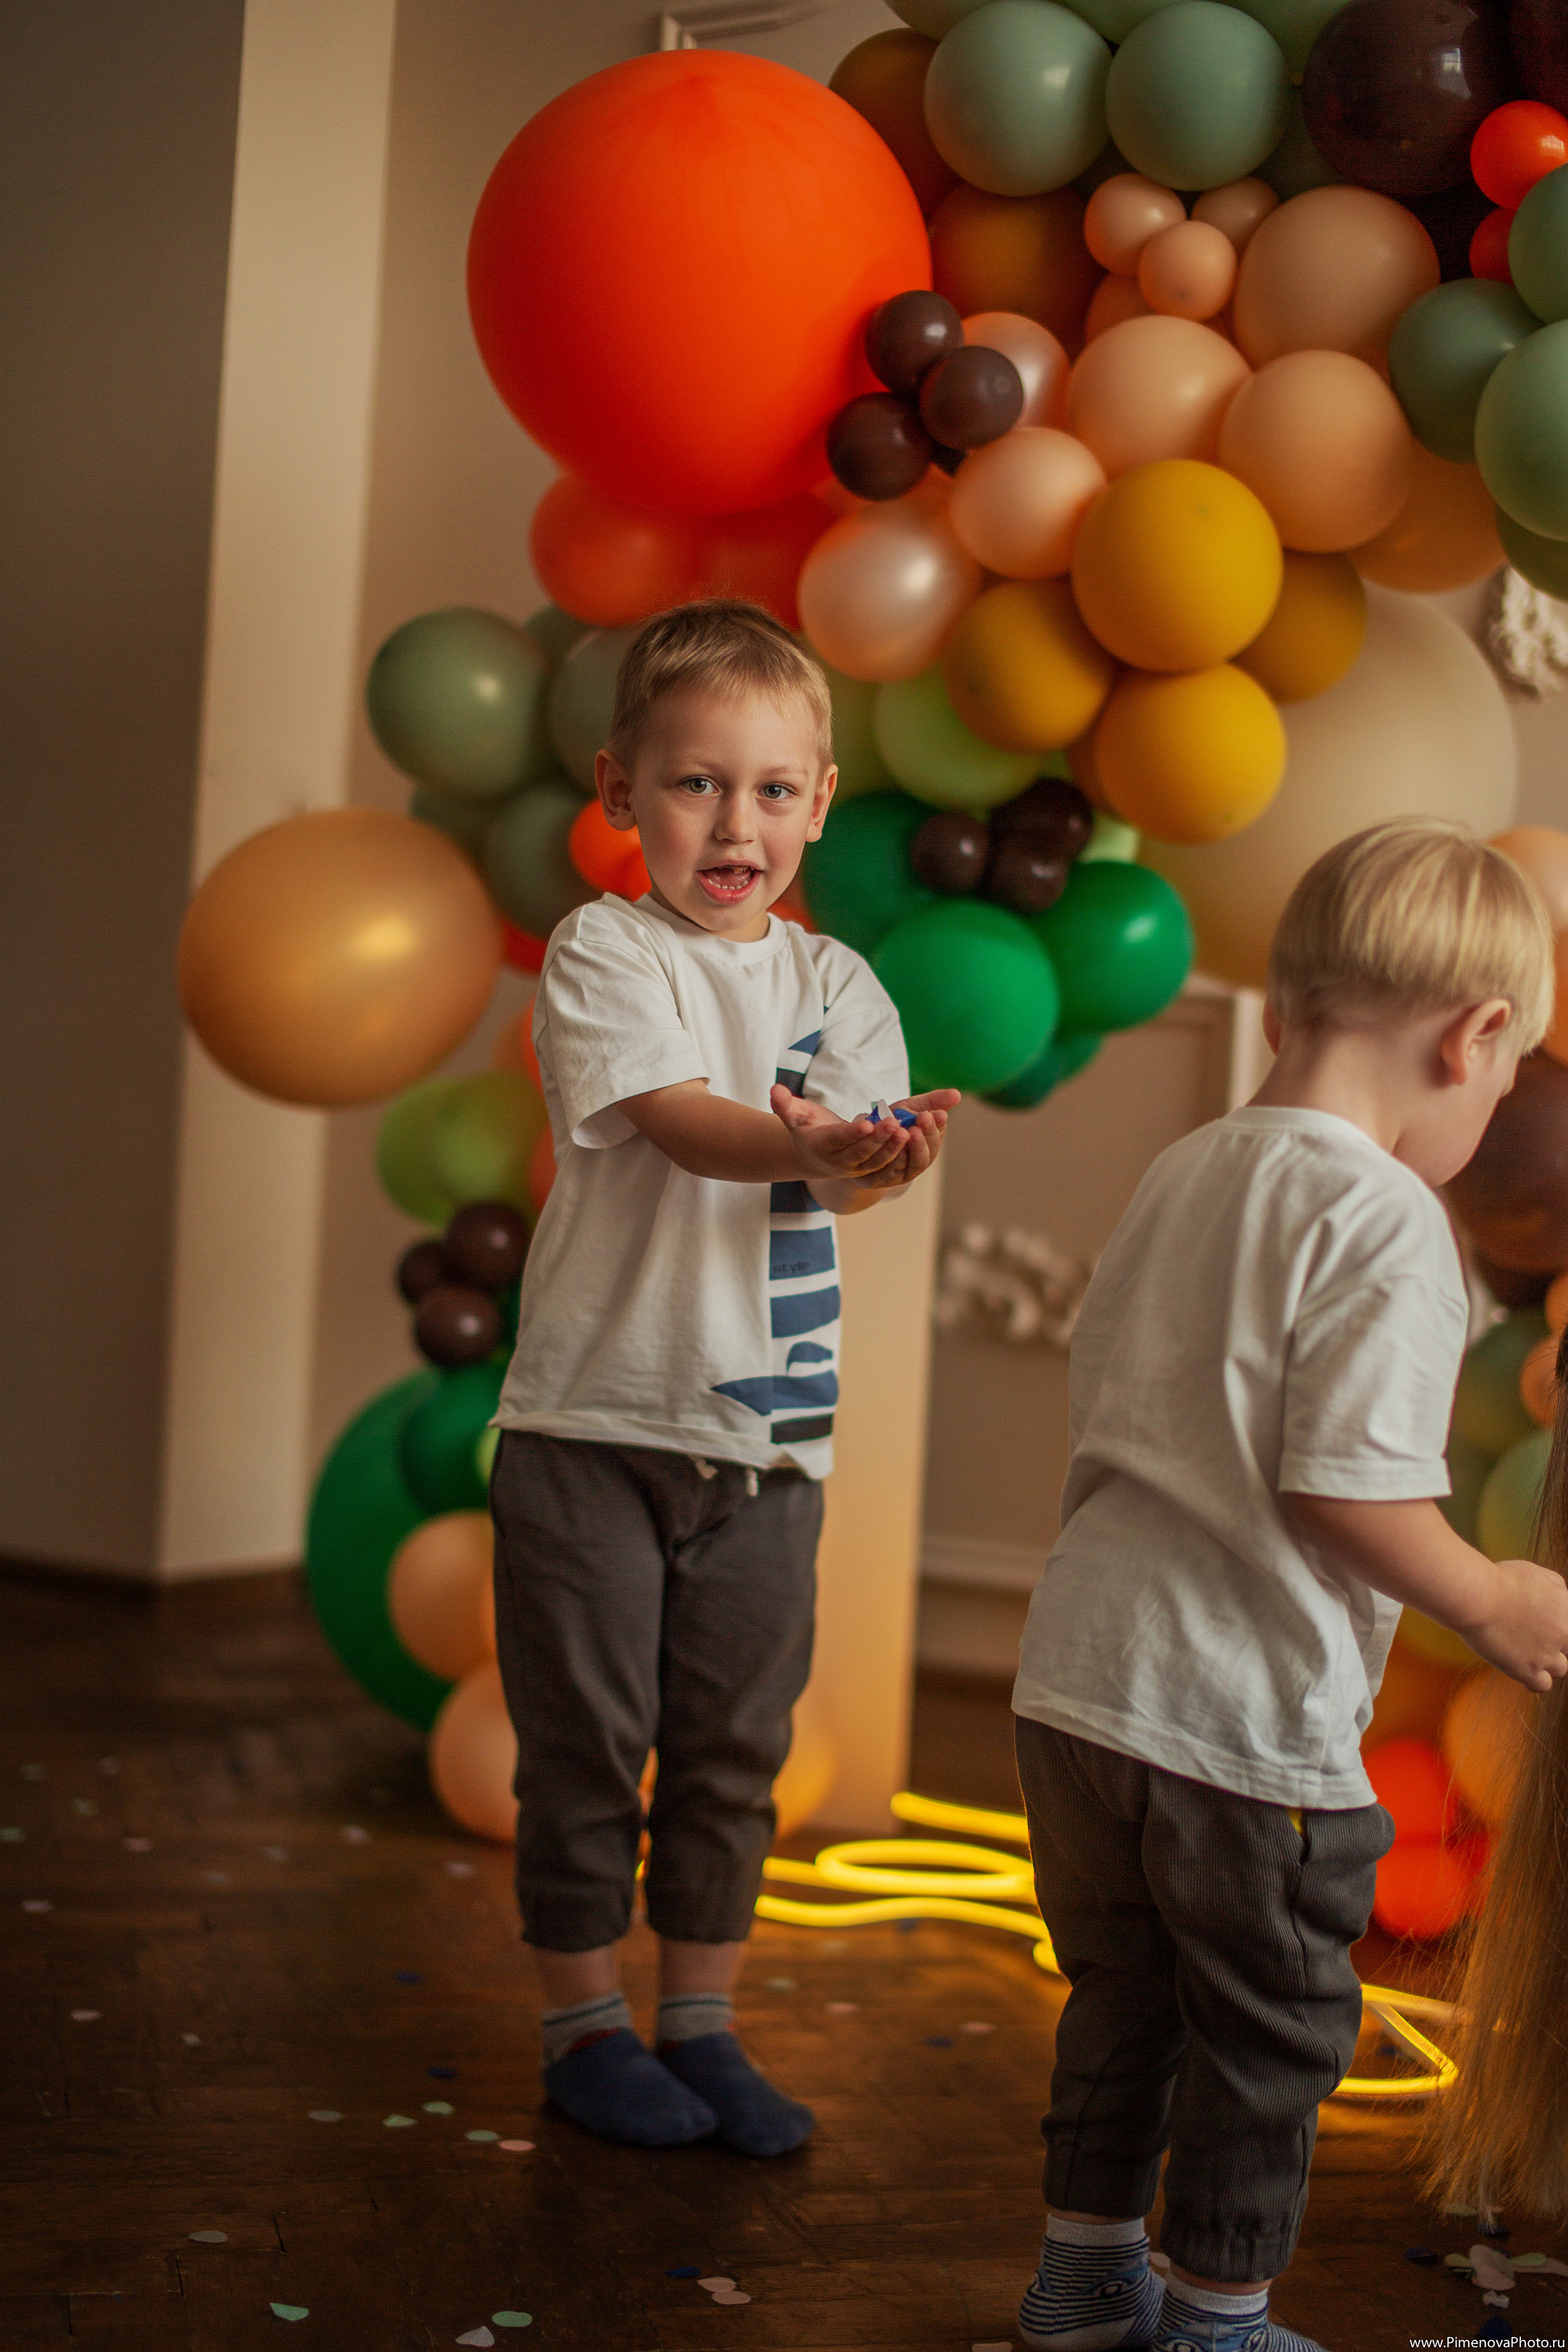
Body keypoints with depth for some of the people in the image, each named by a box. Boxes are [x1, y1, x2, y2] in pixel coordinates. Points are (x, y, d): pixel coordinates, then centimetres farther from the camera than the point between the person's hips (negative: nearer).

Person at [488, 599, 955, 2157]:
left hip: (768, 1436, 4)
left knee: (733, 1745, 11)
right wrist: (802, 1143, -42)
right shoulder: (601, 955, -6)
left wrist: (879, 1160, -34)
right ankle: (582, 2020, 23)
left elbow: (850, 1164, -10)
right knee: (586, 1737, 6)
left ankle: (701, 2017, 27)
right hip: (595, 1421, -3)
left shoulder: (833, 985, 6)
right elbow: (677, 1120, -22)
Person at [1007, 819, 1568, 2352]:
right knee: (1269, 2028, 12)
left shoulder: (1181, 1175, 10)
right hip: (1246, 1709, -8)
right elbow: (1343, 1483, -22)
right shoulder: (1385, 1222, -16)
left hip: (1081, 1661, 8)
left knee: (1124, 1987, 23)